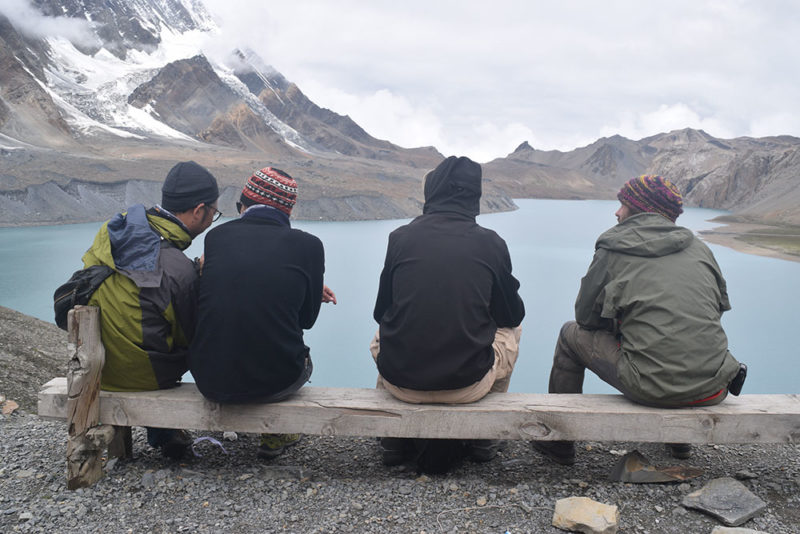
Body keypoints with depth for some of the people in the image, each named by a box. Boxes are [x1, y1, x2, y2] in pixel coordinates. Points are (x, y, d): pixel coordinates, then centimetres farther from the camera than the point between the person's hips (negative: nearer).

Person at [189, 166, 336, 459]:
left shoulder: (216, 236, -1)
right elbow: (307, 318, 2)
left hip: (209, 382, 3)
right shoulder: (308, 245, -8)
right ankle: (276, 437, 41)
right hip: (274, 383, -2)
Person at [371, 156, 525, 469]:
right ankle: (484, 437, 33)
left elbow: (380, 313, 8)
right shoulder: (491, 244, -4)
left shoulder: (400, 237, -3)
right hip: (469, 386, -1)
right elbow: (512, 315, 9)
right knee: (511, 330, 28)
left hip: (401, 382, 1)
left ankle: (393, 438, 32)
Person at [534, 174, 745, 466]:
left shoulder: (613, 249, -1)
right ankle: (680, 439, 45)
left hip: (652, 388, -5)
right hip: (712, 390, 5)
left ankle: (559, 442, 28)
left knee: (571, 334, 17)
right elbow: (720, 306, 19)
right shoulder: (698, 247, 10)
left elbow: (586, 316, 4)